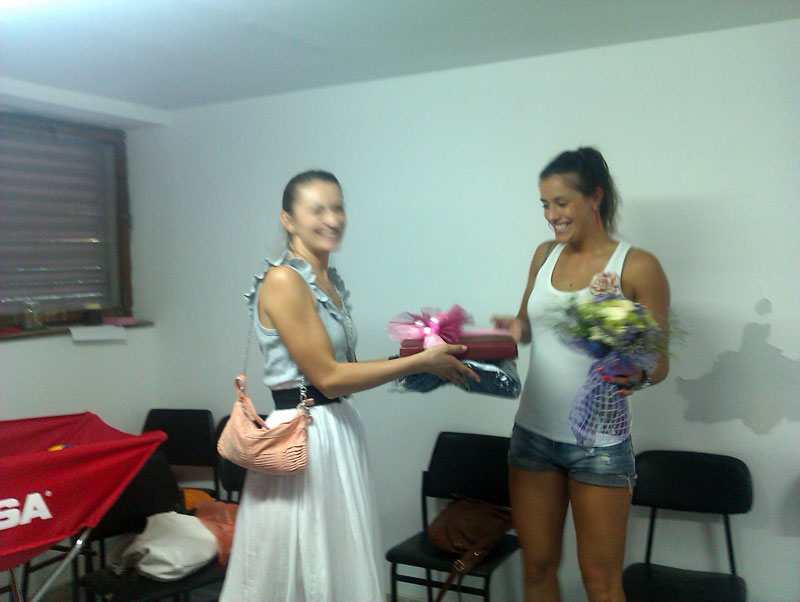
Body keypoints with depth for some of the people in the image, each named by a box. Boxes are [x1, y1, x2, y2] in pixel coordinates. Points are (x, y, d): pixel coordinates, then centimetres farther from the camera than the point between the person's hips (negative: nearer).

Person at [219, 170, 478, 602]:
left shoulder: (332, 282, 11)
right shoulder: (283, 280, -15)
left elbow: (342, 370, 11)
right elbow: (327, 377, -18)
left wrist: (415, 364, 4)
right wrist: (420, 361, -14)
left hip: (340, 428, 8)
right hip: (302, 433, -8)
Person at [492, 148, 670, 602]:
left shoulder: (637, 266, -9)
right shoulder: (545, 255, 7)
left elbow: (660, 361, -6)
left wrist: (638, 376, -28)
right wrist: (513, 328, -4)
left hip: (598, 443, -4)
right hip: (533, 431, 5)